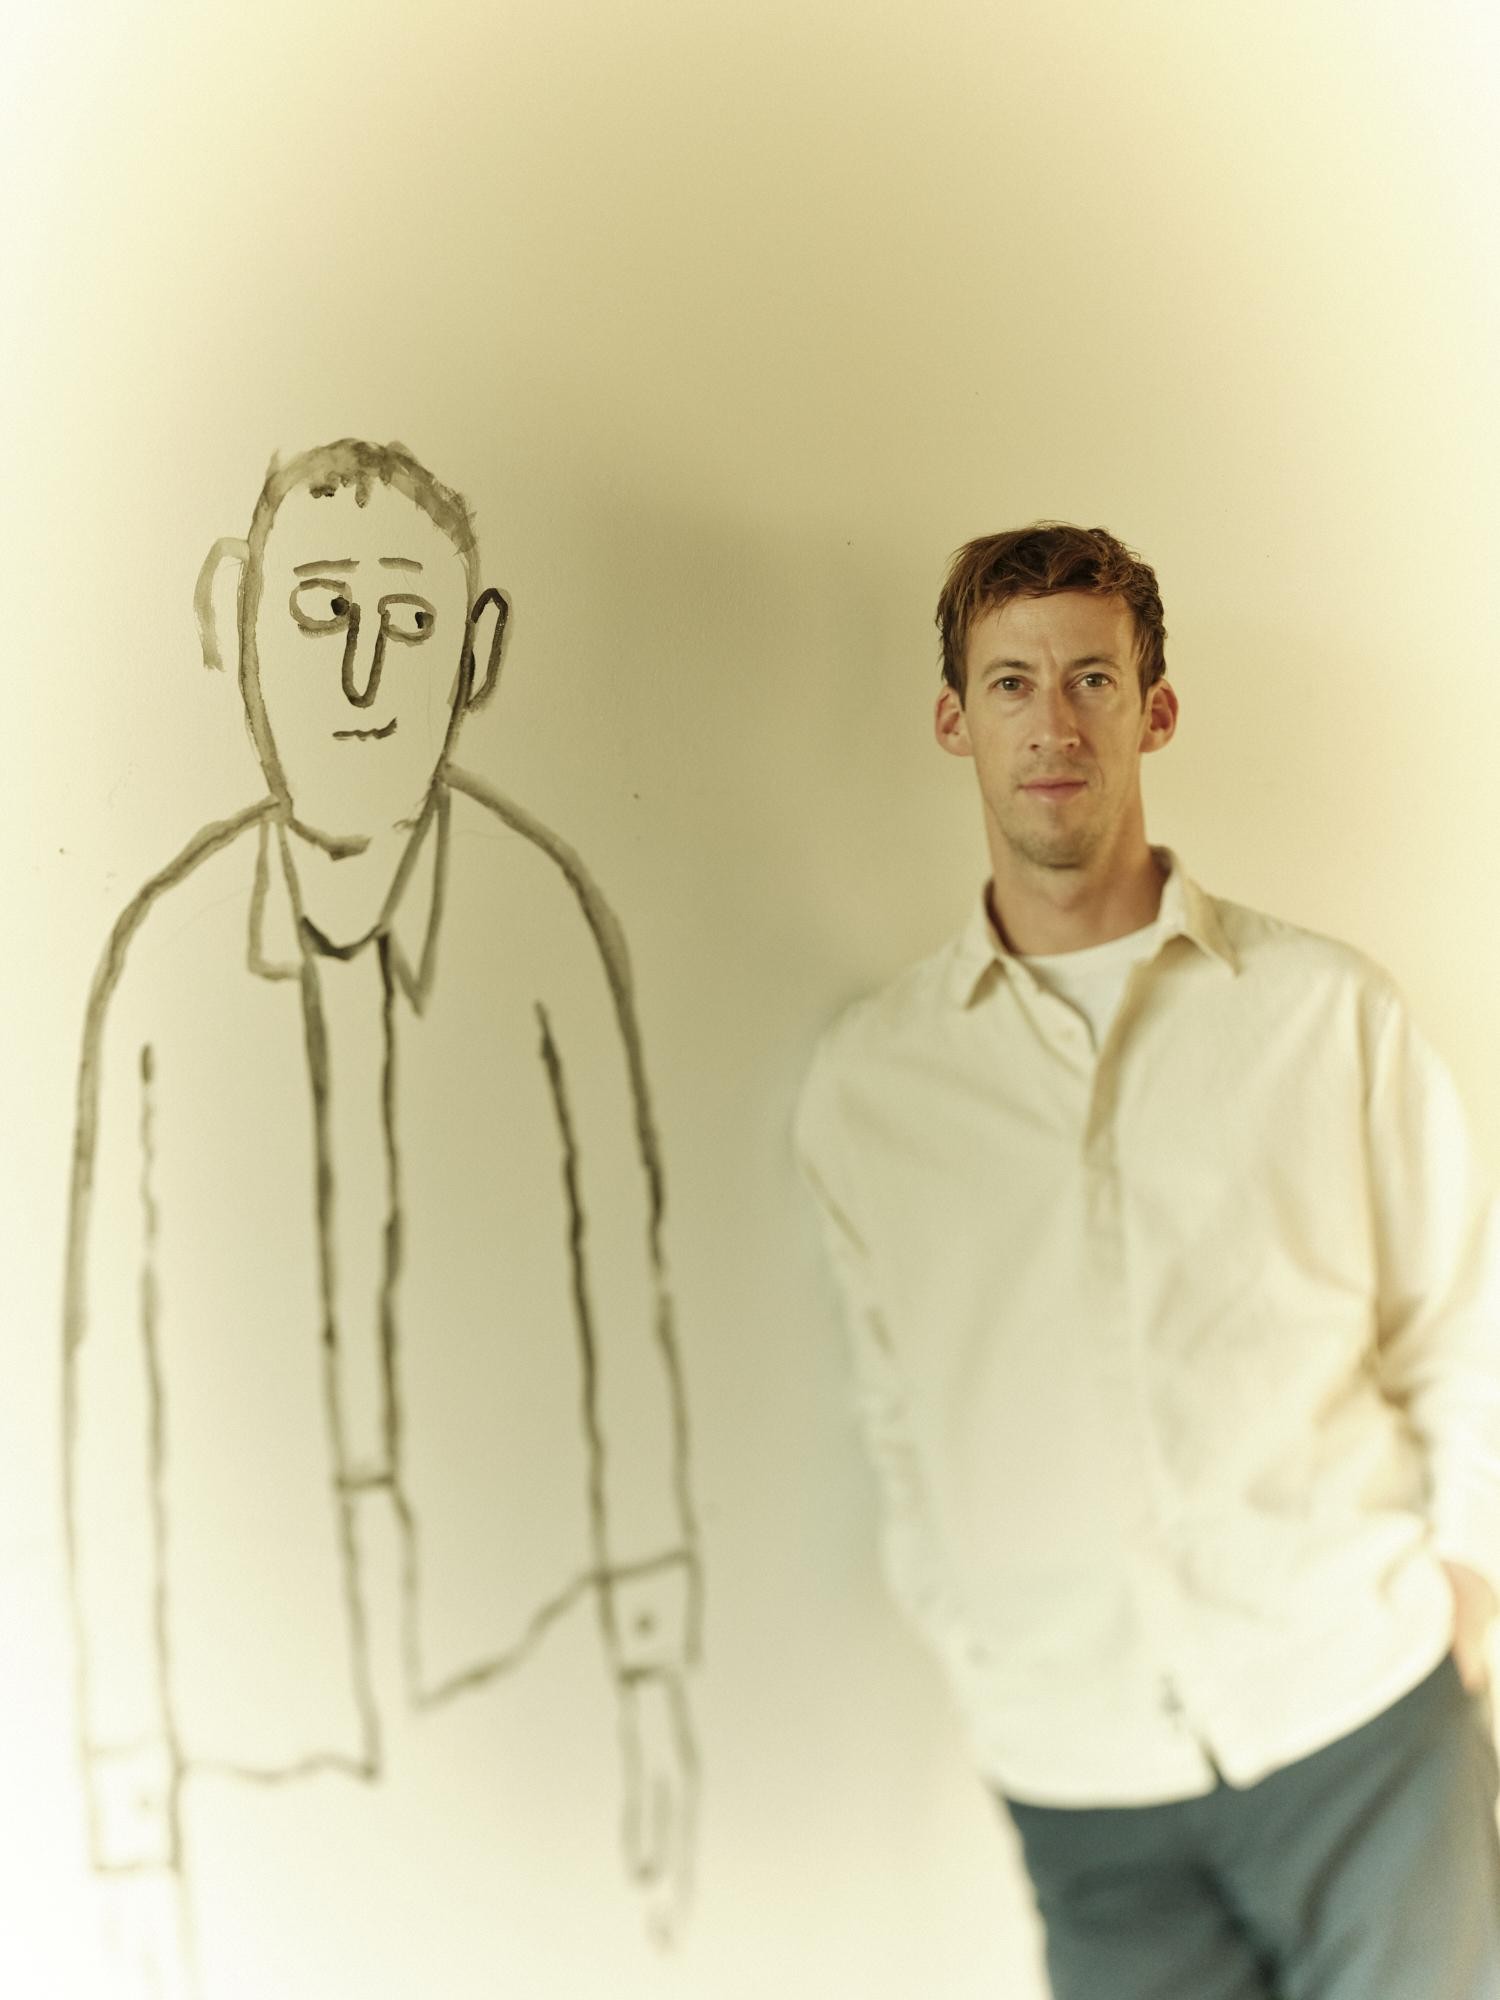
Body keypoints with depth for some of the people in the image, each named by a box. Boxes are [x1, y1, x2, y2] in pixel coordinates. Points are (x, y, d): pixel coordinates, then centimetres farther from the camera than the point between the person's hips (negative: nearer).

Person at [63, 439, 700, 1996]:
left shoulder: (547, 918, -16)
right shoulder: (157, 961, -11)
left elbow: (621, 1287, -5)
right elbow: (114, 1398, -4)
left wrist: (655, 1670, 1)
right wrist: (134, 1824, 1)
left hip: (518, 1680, -1)